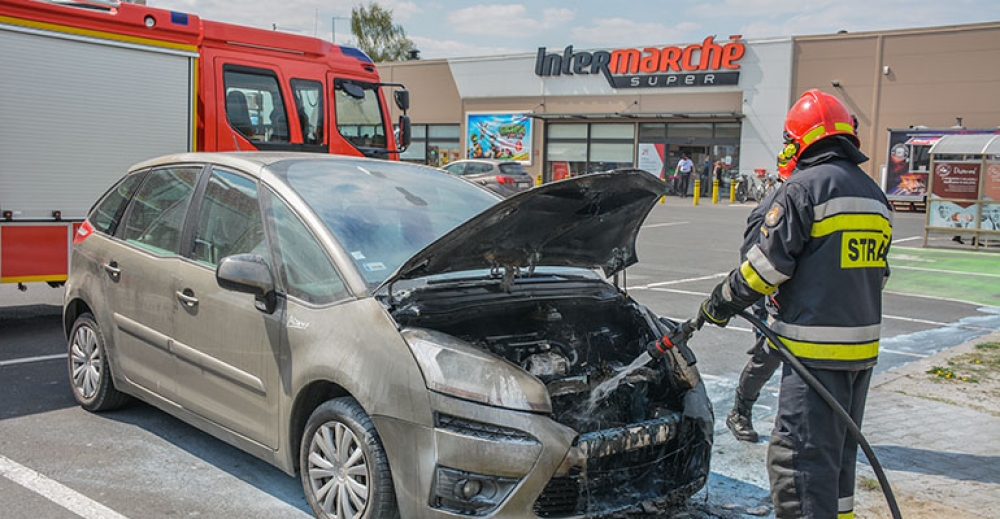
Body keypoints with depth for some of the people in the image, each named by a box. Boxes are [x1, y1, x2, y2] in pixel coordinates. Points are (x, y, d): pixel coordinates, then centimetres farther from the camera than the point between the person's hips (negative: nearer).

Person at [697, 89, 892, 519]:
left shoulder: (804, 187, -12)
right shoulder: (874, 194, 14)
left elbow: (766, 264, -13)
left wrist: (720, 304, 0)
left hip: (817, 350, -9)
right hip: (863, 344, 9)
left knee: (800, 456, -5)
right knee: (839, 450, 21)